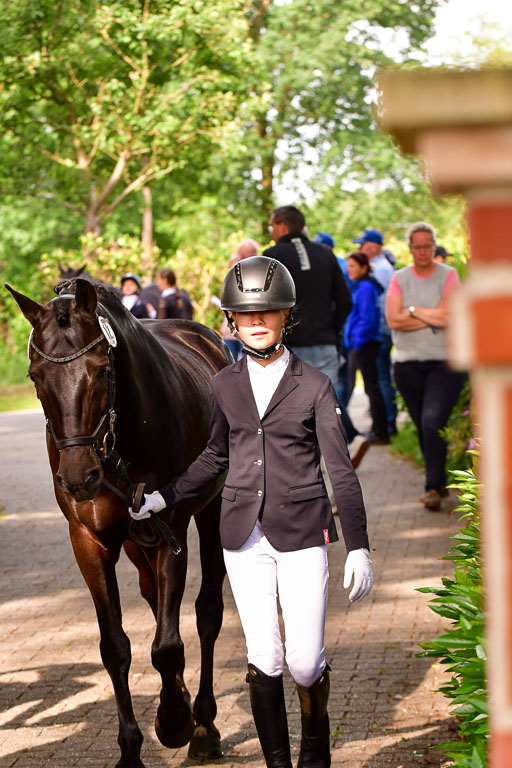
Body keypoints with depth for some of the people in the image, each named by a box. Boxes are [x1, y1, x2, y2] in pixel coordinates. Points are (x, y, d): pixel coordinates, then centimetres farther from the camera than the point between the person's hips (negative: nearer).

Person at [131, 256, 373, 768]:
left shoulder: (313, 386, -4)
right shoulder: (225, 385, 6)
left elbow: (341, 471, -4)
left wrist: (358, 548, -8)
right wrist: (162, 498, 12)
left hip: (301, 532, -2)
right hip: (244, 533, 2)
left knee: (305, 662, -2)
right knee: (263, 659, 1)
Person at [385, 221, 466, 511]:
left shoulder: (448, 275, 1)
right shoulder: (400, 279, 8)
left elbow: (449, 316, -12)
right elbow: (394, 320, -6)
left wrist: (414, 310, -5)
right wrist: (433, 318, -9)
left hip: (444, 362, -3)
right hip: (408, 364, 3)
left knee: (433, 422, -17)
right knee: (423, 426, 9)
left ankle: (433, 488, -13)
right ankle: (440, 481, 24)